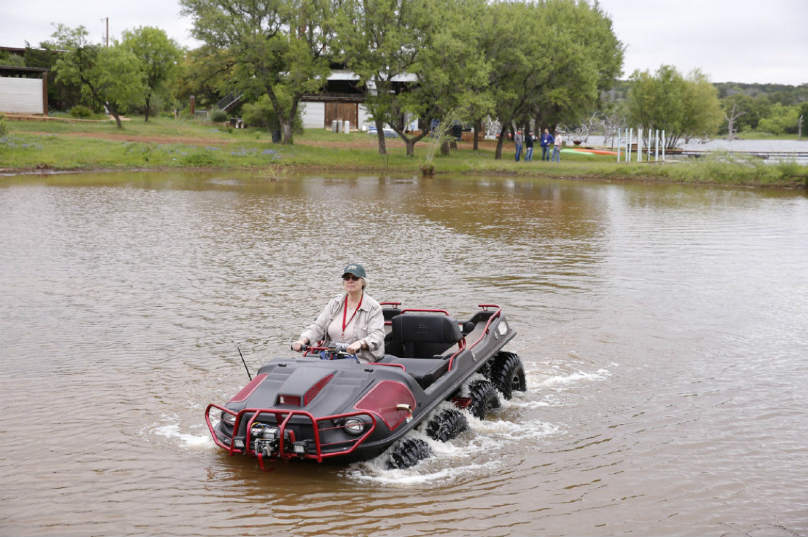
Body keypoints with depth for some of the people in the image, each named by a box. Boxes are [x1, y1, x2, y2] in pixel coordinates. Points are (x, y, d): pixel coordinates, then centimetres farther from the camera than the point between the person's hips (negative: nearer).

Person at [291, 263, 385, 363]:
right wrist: (302, 340, -11)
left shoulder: (373, 307, -2)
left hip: (360, 362, -4)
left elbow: (377, 336, -15)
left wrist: (360, 343, -36)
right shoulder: (335, 303, 14)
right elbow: (318, 327, 9)